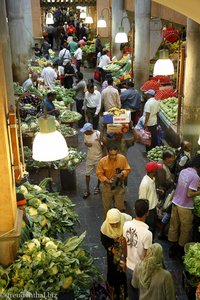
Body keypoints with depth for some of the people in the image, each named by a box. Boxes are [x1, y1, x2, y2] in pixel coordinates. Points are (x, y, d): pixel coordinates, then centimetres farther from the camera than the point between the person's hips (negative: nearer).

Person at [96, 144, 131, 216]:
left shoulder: (122, 158, -16)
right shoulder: (102, 161, -18)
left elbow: (127, 169, -4)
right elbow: (99, 174, -9)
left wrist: (122, 173, -25)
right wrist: (107, 180, -23)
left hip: (119, 186, 0)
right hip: (107, 186, 0)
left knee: (120, 207, 8)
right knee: (107, 207, 14)